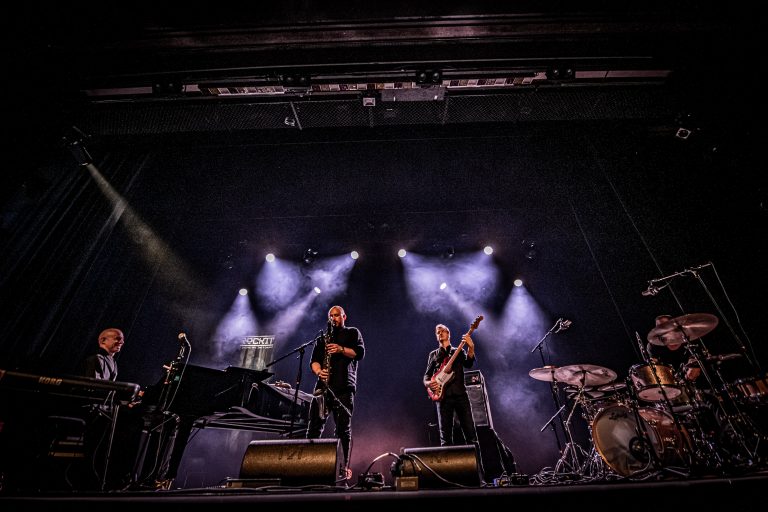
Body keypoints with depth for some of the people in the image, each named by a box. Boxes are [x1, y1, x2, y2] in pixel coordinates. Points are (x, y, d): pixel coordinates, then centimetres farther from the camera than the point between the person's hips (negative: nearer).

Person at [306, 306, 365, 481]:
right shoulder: (322, 338, 24)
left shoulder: (352, 332, 15)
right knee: (314, 425, -2)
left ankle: (344, 468, 5)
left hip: (344, 387, -3)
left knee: (343, 428, -3)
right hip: (323, 385, 3)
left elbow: (360, 353, 0)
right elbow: (314, 360, 12)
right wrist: (319, 371, -10)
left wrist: (341, 349, -16)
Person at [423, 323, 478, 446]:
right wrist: (428, 383, -9)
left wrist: (471, 348, -23)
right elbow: (427, 375, 15)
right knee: (445, 434, -1)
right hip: (443, 396, 1)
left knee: (470, 430, -4)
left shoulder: (459, 351, 15)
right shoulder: (433, 354, 17)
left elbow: (468, 364, -5)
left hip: (460, 394, 0)